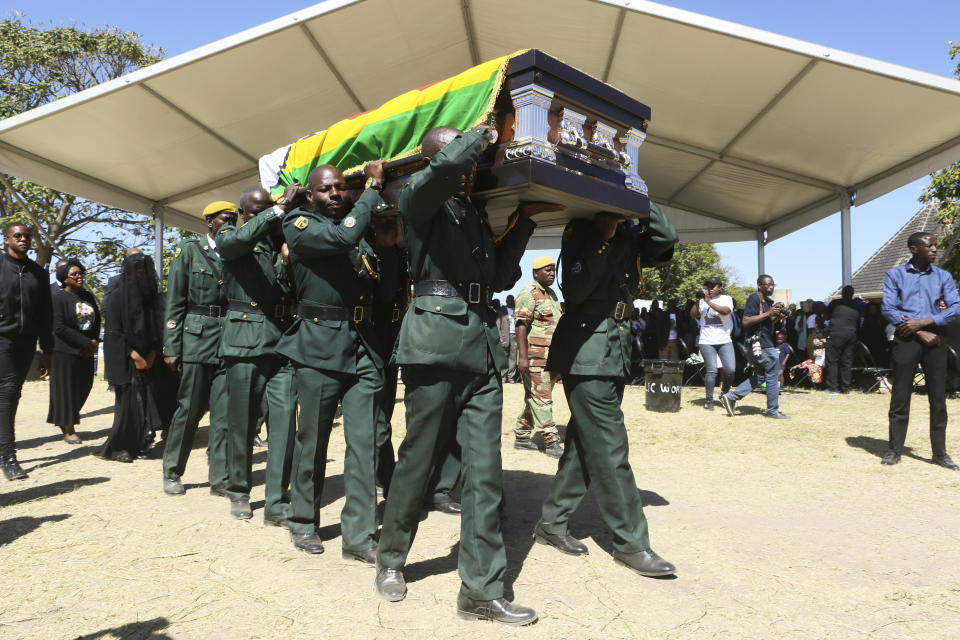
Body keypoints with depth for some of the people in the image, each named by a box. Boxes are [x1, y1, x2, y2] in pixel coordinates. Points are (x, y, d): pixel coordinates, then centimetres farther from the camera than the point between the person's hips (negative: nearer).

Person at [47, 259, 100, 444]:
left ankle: (65, 420, 29)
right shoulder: (59, 298, -8)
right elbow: (59, 328, -14)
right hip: (65, 351, -6)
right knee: (66, 388, 0)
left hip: (86, 352, 6)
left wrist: (94, 342, -2)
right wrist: (86, 342, -14)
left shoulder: (88, 296, 11)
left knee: (84, 387, 9)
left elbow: (97, 319, 14)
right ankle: (69, 430, 9)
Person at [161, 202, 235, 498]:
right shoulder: (189, 249, 5)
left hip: (229, 341, 2)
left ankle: (220, 479, 9)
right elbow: (174, 301, 2)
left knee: (224, 413, 1)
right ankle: (172, 473, 21)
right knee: (189, 410, 4)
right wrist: (171, 348, -4)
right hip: (197, 339, -2)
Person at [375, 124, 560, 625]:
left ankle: (482, 589, 9)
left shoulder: (476, 213, 23)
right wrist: (484, 132, -3)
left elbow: (502, 277, 22)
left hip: (482, 342, 6)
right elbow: (447, 167, -20)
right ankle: (390, 560, 26)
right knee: (419, 459, 4)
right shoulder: (420, 194, 3)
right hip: (437, 336, -6)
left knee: (484, 469, 2)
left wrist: (522, 221, 18)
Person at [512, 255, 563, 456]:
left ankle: (522, 436, 20)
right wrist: (523, 356, -23)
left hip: (551, 357, 9)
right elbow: (521, 325, -16)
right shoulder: (529, 293, -8)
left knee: (534, 399, 12)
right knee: (542, 399, -7)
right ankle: (551, 442, -5)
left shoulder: (552, 294, 20)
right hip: (535, 358, -9)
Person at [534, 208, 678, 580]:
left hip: (616, 354, 8)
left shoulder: (628, 236, 15)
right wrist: (603, 236, -17)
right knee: (610, 449, -5)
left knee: (585, 444, 12)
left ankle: (552, 523, 23)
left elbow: (665, 240, -2)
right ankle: (631, 543, 4)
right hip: (586, 356, -8)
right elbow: (576, 289, -15)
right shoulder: (580, 230, -3)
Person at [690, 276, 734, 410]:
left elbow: (726, 311, -15)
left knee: (731, 369, -8)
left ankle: (725, 392, 19)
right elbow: (693, 315, 0)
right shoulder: (702, 301, 12)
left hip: (725, 341, 0)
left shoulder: (726, 299, 6)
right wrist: (698, 301, -11)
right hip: (706, 342, 0)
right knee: (711, 370, -9)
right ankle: (709, 399, 3)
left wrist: (708, 302, -18)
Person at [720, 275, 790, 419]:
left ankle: (731, 397, 13)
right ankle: (772, 410, 10)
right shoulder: (754, 298, -13)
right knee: (773, 374, -1)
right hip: (759, 343, -10)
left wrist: (777, 317, 5)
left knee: (760, 376, 13)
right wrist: (768, 313, -24)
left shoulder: (768, 301, 16)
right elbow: (746, 321, -22)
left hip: (765, 342, 10)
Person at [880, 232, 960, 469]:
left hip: (934, 340, 2)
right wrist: (920, 333, -11)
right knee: (900, 397, 0)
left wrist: (923, 322, -13)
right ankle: (895, 450, 7)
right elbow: (888, 309, -5)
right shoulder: (894, 275, 5)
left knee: (938, 398, 4)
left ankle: (940, 452, 12)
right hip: (906, 340, -2)